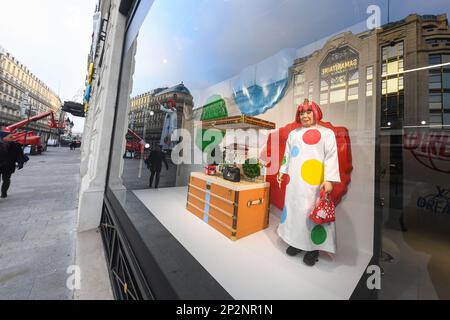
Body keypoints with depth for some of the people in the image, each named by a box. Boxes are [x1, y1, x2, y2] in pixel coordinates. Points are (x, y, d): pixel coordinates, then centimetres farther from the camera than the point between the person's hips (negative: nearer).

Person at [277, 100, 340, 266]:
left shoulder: (327, 133, 4)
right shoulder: (293, 133, 17)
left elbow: (331, 156, -5)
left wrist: (329, 179, -14)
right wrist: (282, 171, 15)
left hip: (314, 182, -4)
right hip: (295, 181, 5)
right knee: (294, 208, 9)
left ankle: (313, 248, 16)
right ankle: (296, 241, 25)